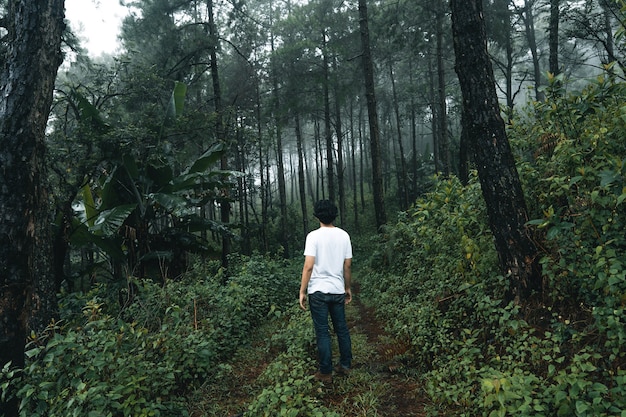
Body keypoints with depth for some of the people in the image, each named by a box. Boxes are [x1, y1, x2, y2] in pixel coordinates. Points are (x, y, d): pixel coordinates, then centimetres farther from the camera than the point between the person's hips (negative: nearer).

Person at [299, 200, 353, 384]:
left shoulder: (314, 236, -11)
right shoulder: (344, 235, 1)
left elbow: (308, 266, -16)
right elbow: (348, 266, 5)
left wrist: (302, 291, -9)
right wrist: (348, 288, 17)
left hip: (318, 291, -4)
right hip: (338, 290, 4)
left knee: (322, 332, 5)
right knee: (341, 328, 16)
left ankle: (326, 372, 14)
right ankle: (345, 365, 28)